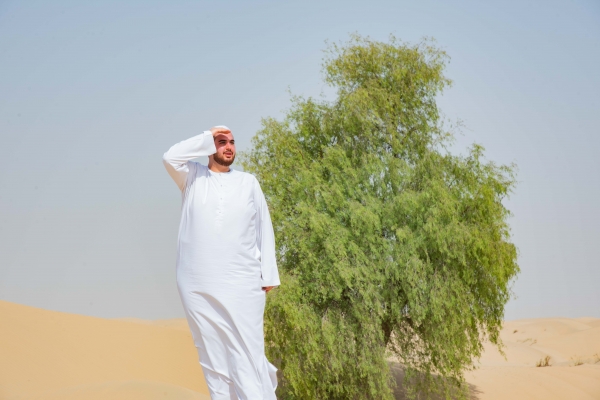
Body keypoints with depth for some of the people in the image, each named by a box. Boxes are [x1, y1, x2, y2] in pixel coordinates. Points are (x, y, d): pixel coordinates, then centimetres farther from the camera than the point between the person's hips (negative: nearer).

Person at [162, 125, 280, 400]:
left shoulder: (248, 182, 13)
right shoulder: (193, 178, 11)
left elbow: (263, 230, 10)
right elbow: (170, 157, -8)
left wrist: (269, 275, 3)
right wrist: (208, 137, -2)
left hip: (242, 284, 0)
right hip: (198, 285, 1)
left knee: (248, 354, -8)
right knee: (213, 356, 2)